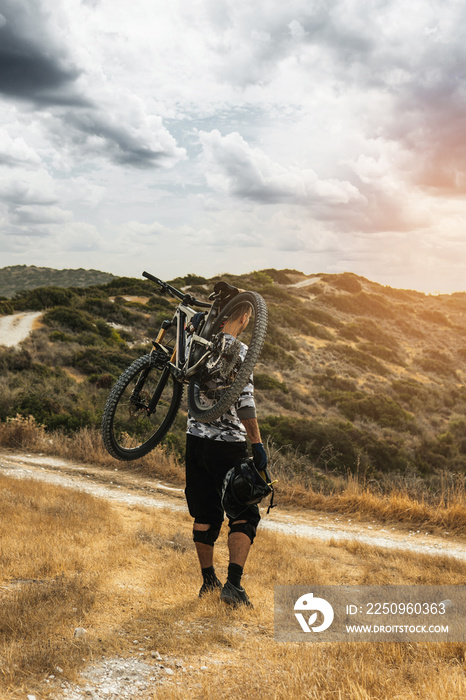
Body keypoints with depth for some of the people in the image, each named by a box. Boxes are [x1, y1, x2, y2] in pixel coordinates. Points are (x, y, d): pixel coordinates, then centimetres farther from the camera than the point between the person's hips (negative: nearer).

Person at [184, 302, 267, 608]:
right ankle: (233, 584, -8)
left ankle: (208, 581, 25)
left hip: (196, 437, 7)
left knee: (205, 514, 15)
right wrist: (258, 444, -21)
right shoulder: (238, 351, -15)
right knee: (245, 515, 3)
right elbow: (245, 400, -23)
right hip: (228, 444, -6)